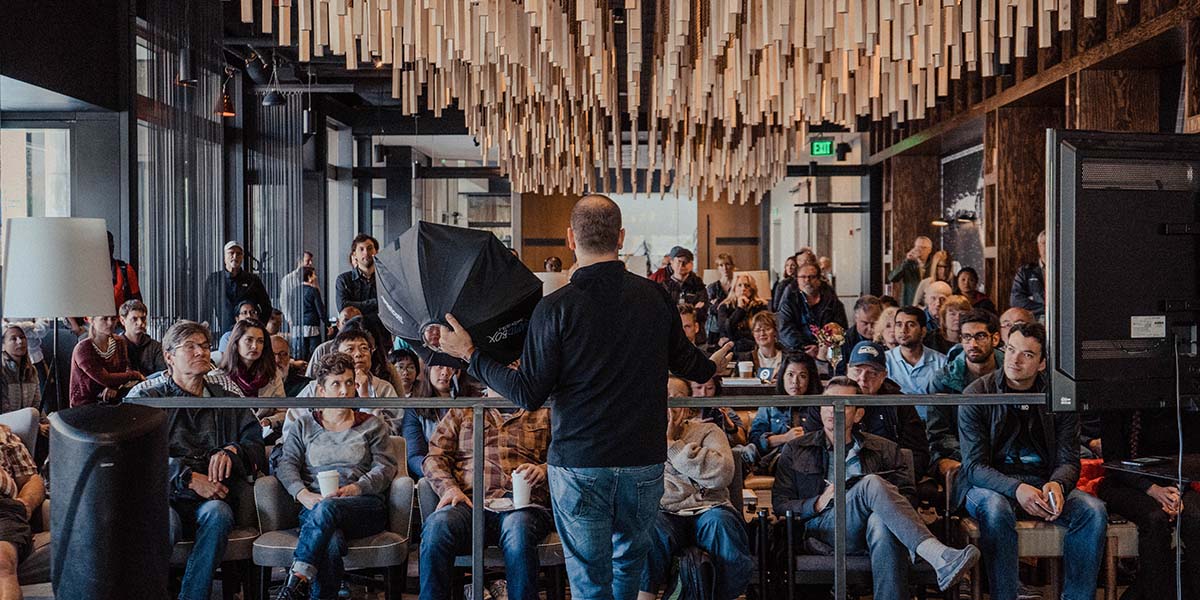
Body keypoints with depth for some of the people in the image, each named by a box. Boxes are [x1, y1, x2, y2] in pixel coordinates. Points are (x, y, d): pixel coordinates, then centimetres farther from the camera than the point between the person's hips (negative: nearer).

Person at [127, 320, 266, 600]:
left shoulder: (228, 396, 19)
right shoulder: (145, 396, 10)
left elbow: (257, 444, 16)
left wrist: (232, 451, -8)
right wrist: (190, 478, -14)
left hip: (212, 497, 2)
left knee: (218, 513, -34)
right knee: (165, 524, -37)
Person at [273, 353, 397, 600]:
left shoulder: (373, 425, 19)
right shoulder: (303, 425, 21)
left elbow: (385, 467, 7)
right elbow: (286, 465, 9)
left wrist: (355, 489, -13)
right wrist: (305, 495, -12)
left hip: (365, 506, -1)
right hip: (314, 507, 1)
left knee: (327, 508, -37)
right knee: (330, 544, -37)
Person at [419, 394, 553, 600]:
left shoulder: (544, 415, 25)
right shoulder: (462, 412, 27)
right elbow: (435, 457, 18)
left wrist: (543, 470, -10)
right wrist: (449, 487, -3)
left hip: (522, 504, -1)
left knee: (518, 528, -39)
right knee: (437, 525, -33)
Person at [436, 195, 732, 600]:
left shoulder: (555, 309, -12)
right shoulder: (657, 297, -2)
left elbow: (529, 396, -10)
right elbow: (686, 363, 13)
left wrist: (470, 355, 1)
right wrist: (713, 366, 37)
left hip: (578, 464, -3)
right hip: (644, 461, 3)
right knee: (629, 561, 24)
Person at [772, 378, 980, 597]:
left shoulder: (884, 449, 23)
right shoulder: (796, 451, 21)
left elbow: (908, 495, 14)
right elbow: (779, 504, 13)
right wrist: (818, 503, -5)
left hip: (870, 528, 2)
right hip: (826, 528, -1)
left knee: (881, 522, -40)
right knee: (871, 483, -32)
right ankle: (940, 558, -48)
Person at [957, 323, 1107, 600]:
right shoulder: (976, 395, -5)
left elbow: (1068, 461, 3)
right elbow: (974, 465, -10)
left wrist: (1056, 485, -22)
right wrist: (1016, 489, -29)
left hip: (1043, 484, 3)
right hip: (991, 485, -3)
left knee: (1093, 510, -23)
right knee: (996, 509, -36)